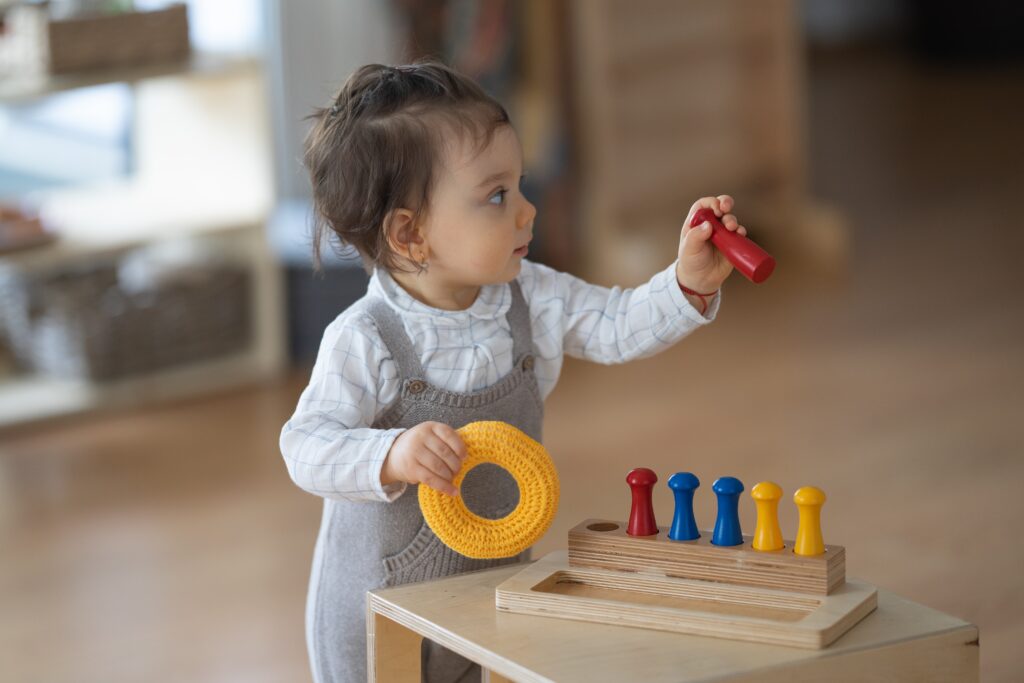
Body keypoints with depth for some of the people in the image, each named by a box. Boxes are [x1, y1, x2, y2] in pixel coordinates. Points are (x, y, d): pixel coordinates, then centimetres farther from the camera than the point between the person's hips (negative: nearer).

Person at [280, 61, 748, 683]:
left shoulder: (533, 300, -6)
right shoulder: (365, 341, -23)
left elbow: (621, 328, -2)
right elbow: (307, 448, -27)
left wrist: (690, 283, -19)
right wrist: (392, 457, -44)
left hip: (498, 579, 5)